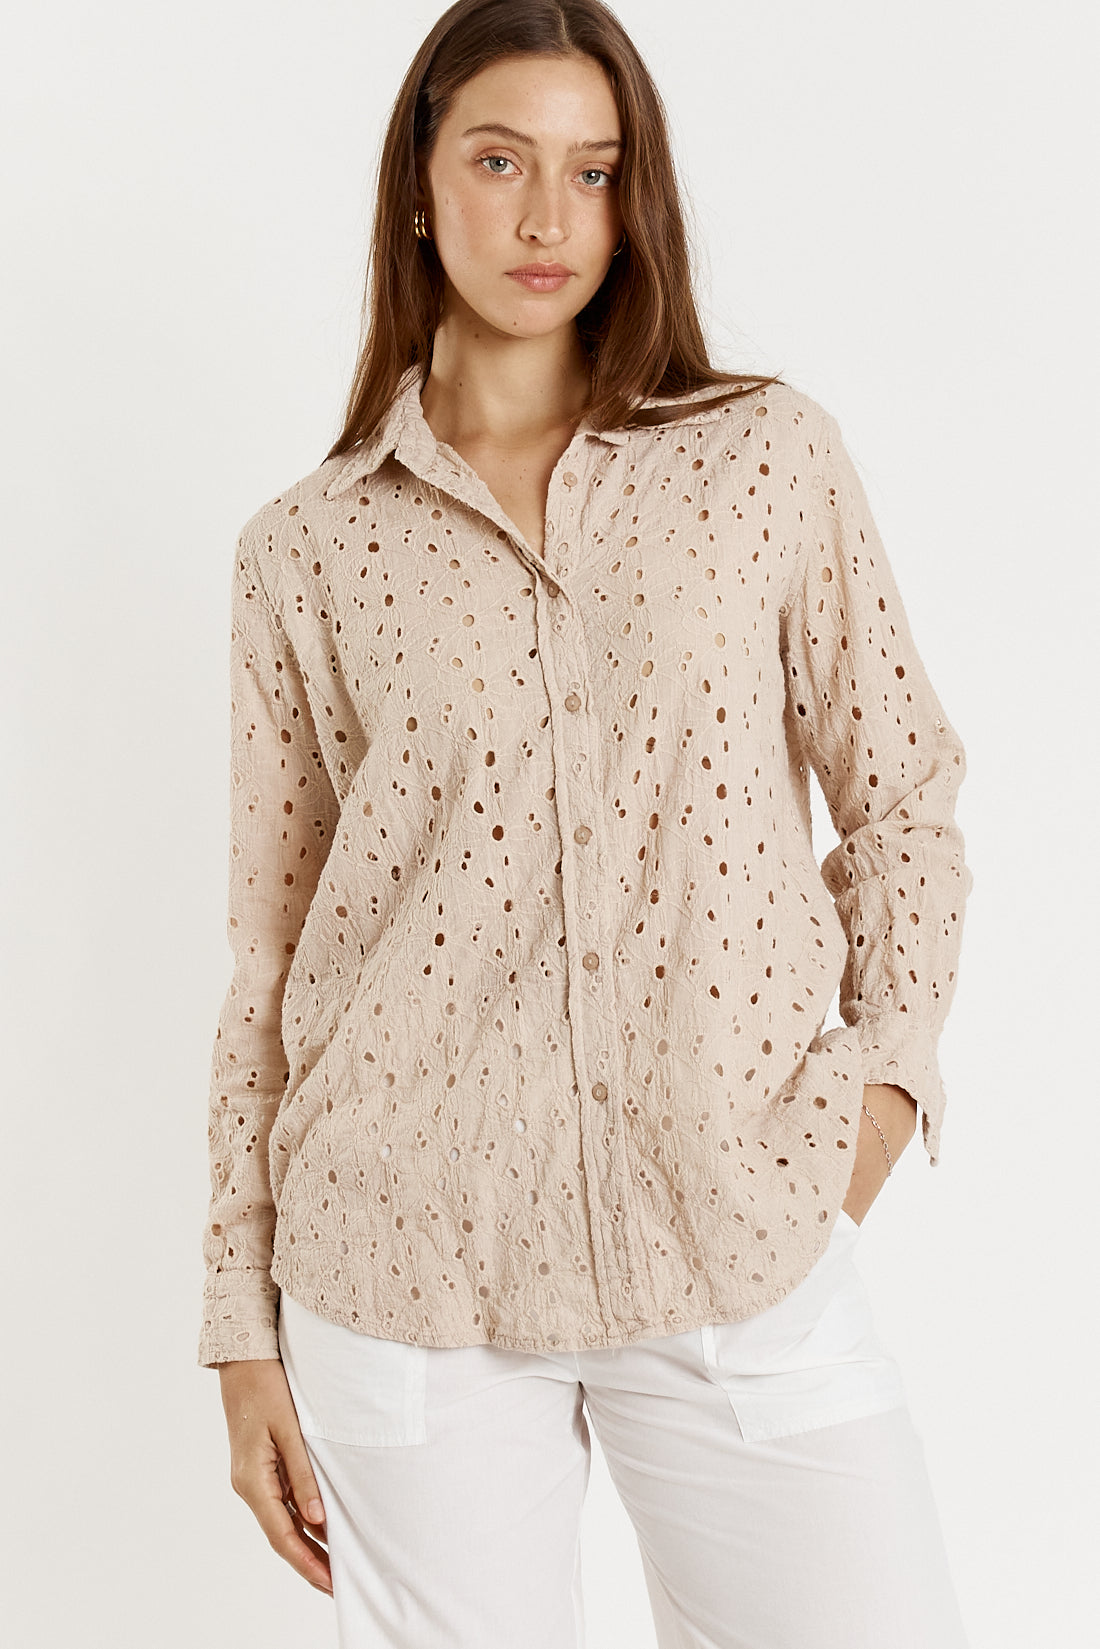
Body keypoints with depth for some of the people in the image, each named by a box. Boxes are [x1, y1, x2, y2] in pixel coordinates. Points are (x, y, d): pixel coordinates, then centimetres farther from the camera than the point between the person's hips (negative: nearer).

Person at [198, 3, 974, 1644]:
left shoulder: (771, 455, 5)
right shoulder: (309, 545, 4)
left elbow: (903, 793, 10)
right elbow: (270, 942, 7)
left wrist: (891, 1060, -4)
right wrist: (245, 1326, 7)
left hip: (743, 1238, 1)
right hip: (405, 1260, 0)